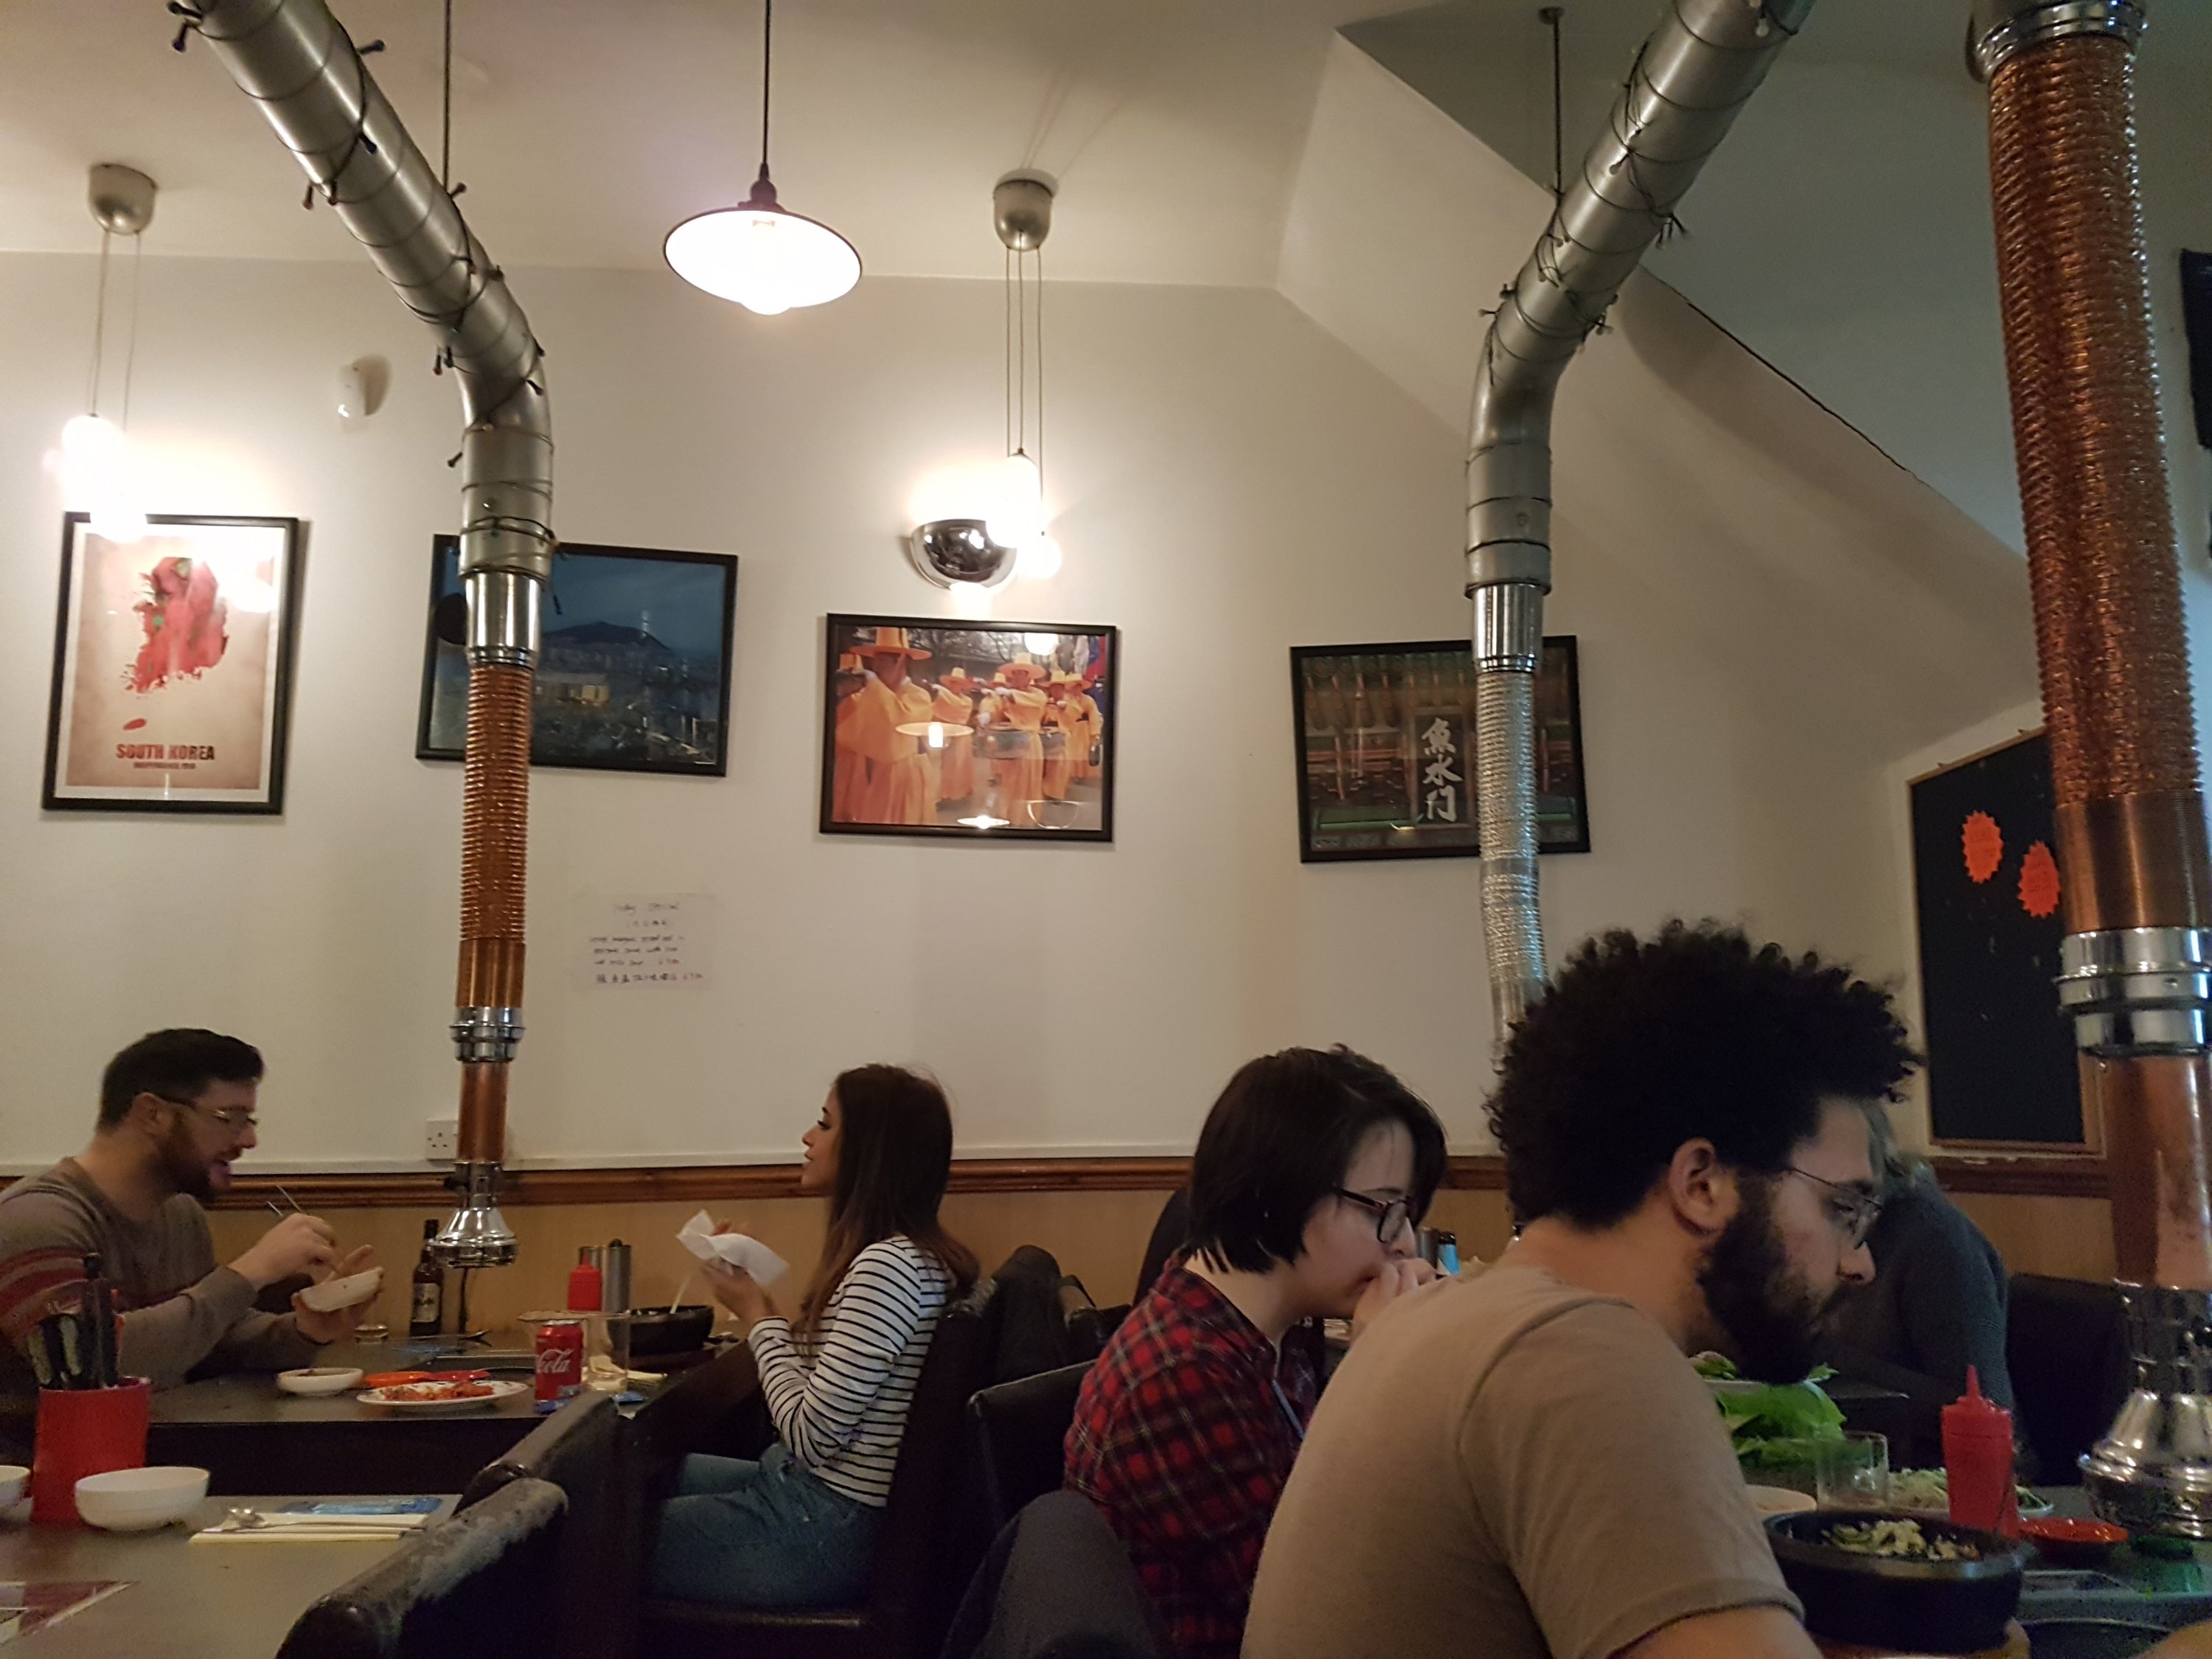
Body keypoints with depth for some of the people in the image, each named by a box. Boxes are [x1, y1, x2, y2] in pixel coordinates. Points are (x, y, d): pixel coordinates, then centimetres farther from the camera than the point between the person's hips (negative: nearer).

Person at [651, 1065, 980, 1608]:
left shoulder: (887, 1265, -24)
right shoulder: (906, 1255, 7)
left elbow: (810, 1435, -23)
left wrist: (756, 1316, -11)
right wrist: (766, 1315, 0)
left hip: (826, 1529, -9)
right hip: (818, 1493, 9)